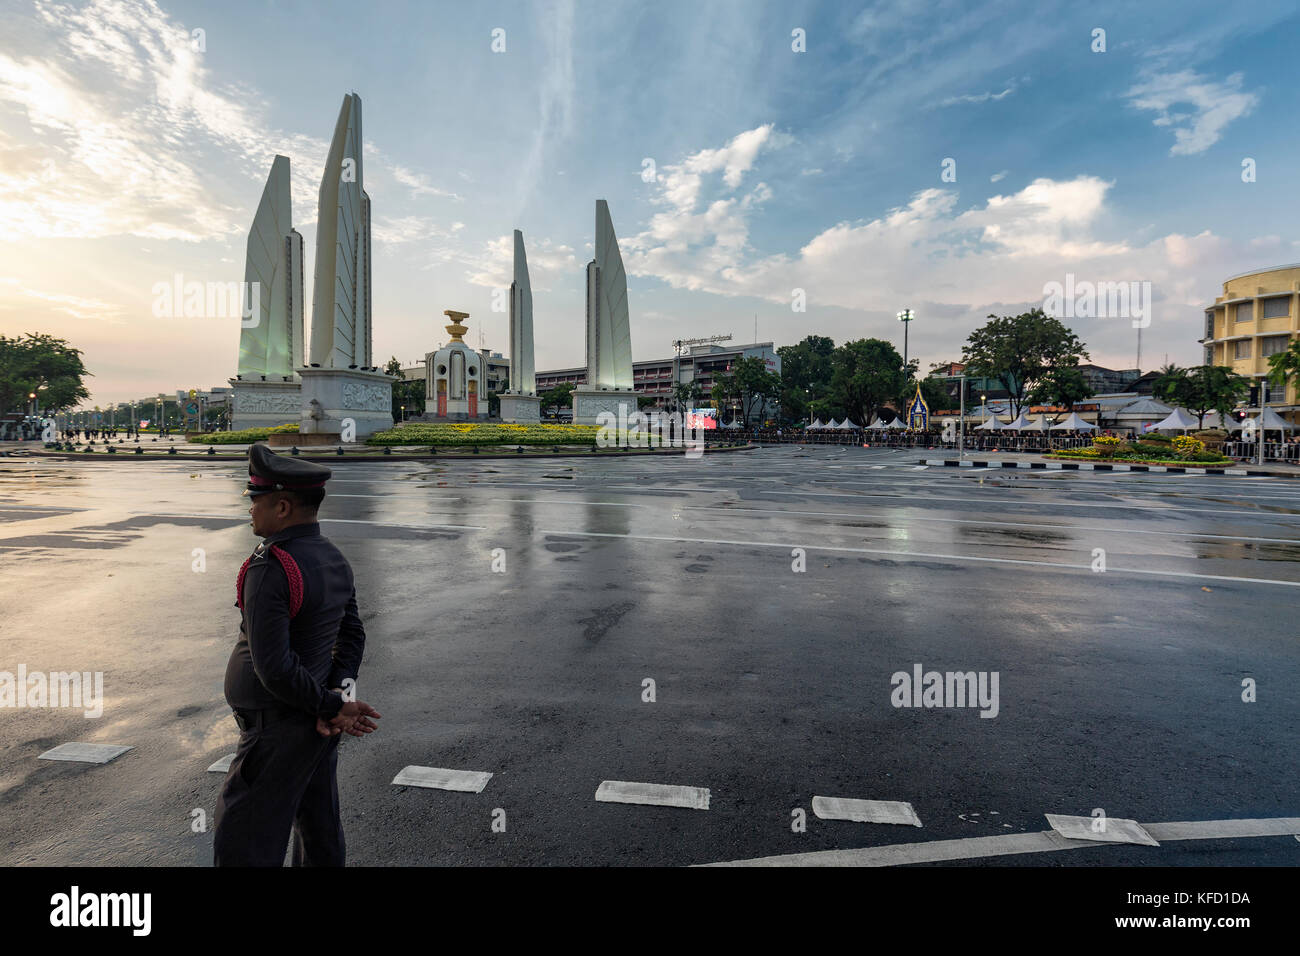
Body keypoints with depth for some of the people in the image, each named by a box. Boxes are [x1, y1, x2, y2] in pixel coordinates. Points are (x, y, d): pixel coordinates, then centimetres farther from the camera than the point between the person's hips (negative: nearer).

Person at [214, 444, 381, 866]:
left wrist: (332, 707, -15)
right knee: (320, 835, 21)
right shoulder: (333, 558, 3)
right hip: (317, 729, 8)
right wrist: (340, 697, -3)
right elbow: (352, 635, 8)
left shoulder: (270, 569, -23)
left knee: (242, 847, 6)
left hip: (277, 730, -8)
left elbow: (273, 666, -25)